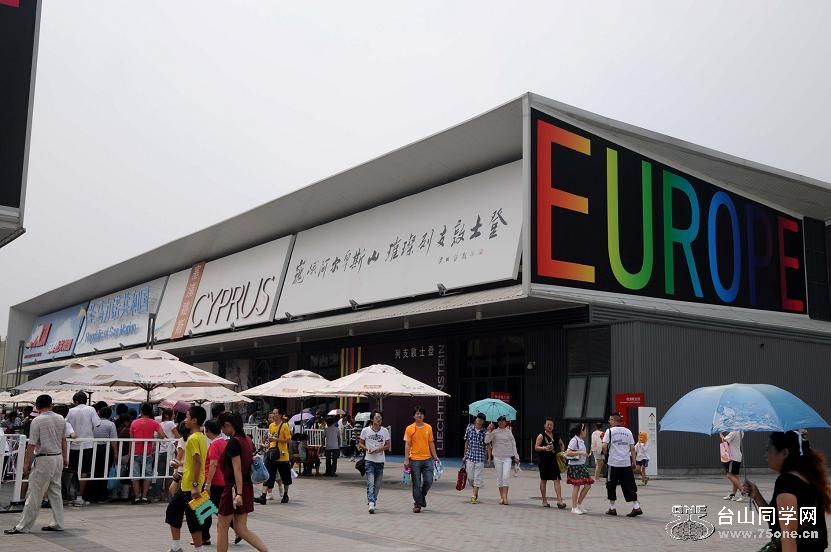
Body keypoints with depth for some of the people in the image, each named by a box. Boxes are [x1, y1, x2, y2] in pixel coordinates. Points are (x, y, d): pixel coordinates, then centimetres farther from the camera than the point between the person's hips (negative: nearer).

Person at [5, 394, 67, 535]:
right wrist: (65, 458, 24)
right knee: (55, 492, 13)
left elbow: (31, 445, -14)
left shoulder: (37, 421, -12)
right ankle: (58, 523, 15)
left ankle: (23, 526, 4)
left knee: (34, 494, -2)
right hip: (58, 458, 7)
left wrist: (26, 464, -10)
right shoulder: (60, 419, 7)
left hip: (44, 460, -7)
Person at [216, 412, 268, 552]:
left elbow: (237, 469, -21)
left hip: (234, 487, -8)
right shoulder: (247, 440, 10)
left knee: (222, 528, 8)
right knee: (241, 529, 9)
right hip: (247, 487, 8)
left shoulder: (233, 442, -15)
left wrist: (238, 493, -23)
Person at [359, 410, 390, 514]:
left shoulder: (385, 431, 3)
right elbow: (360, 443, 6)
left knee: (377, 484, 9)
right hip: (369, 460, -3)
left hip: (380, 460, 3)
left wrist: (381, 449, -13)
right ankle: (371, 504, -20)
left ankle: (372, 501, 27)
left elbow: (388, 445, 8)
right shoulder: (365, 430, -2)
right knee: (370, 483, -14)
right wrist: (367, 449, -13)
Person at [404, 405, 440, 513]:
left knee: (429, 481, 0)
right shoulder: (409, 429, -3)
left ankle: (422, 496, 28)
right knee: (416, 483, 2)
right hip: (414, 460, -3)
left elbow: (431, 443, 12)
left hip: (427, 459, 3)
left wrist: (435, 456, 9)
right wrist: (406, 459, -9)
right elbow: (407, 445, -4)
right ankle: (417, 504, 12)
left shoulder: (428, 427, 6)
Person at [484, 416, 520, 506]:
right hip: (497, 457, 1)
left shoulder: (509, 432, 8)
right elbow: (486, 441, -5)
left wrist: (516, 456, 8)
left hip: (507, 457, -1)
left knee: (506, 476, -14)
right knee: (499, 477, 3)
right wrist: (489, 431, -14)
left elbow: (513, 444, 11)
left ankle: (505, 497, -14)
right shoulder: (494, 432, 5)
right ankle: (501, 497, 12)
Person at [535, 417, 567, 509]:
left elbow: (561, 444, 27)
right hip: (544, 460, -3)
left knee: (557, 479, -6)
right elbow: (536, 447, -10)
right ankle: (544, 500, 18)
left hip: (554, 460, 3)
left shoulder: (556, 436, 10)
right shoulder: (541, 436, -5)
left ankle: (559, 500, -10)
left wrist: (562, 452, 11)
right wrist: (544, 448, -26)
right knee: (543, 480, 7)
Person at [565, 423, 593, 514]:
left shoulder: (581, 441, 14)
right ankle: (574, 508, 4)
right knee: (576, 486, -5)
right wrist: (580, 453, -23)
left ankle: (579, 504, 18)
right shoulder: (574, 440, -13)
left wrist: (586, 455, 12)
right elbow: (568, 453, -22)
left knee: (587, 485, 6)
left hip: (582, 465, 9)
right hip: (575, 466, -9)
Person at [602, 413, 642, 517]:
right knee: (629, 485, 7)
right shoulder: (628, 431, 9)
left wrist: (606, 454, 10)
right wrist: (634, 461, 13)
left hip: (613, 462, -4)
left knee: (611, 485, 8)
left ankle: (612, 508, 11)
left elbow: (604, 446, -10)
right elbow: (632, 448, 8)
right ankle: (636, 507, 0)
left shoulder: (609, 431, -3)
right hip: (626, 463, 4)